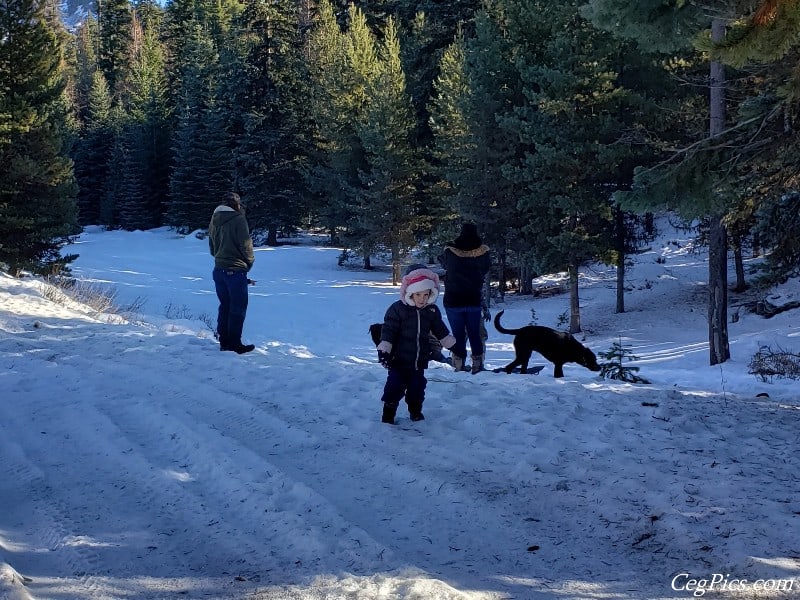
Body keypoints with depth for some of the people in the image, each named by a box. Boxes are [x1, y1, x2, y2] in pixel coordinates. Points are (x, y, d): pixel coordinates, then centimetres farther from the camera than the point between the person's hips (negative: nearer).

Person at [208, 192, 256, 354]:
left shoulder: (214, 221, 9)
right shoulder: (238, 219, -13)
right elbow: (246, 245, -12)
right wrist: (249, 262, 4)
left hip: (219, 269, 7)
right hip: (236, 270, -7)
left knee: (225, 306, 15)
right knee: (238, 307, 0)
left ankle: (224, 342, 17)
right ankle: (234, 343, 0)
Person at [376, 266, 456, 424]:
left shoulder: (432, 311, 1)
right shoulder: (397, 309, -14)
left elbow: (441, 331, 16)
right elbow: (388, 331, -15)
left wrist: (453, 345, 18)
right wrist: (384, 351, -21)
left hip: (420, 361, 4)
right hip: (399, 360, -4)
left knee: (417, 387, 14)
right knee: (395, 386, -2)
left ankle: (415, 411, 35)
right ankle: (388, 414, 13)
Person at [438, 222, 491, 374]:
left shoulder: (450, 251, -13)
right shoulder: (483, 252, -9)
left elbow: (444, 263, 6)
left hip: (453, 300, -1)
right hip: (474, 300, 1)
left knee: (458, 334, 7)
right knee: (475, 333, 14)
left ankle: (459, 365, 7)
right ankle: (477, 364, 15)